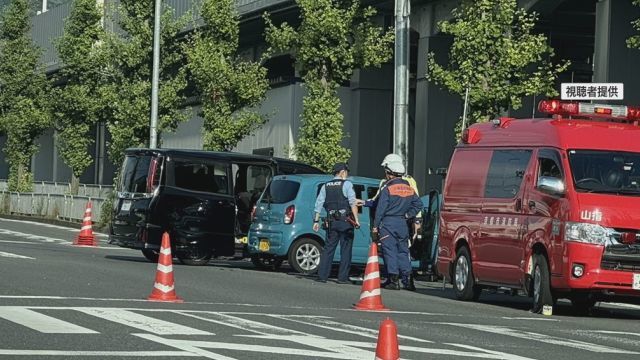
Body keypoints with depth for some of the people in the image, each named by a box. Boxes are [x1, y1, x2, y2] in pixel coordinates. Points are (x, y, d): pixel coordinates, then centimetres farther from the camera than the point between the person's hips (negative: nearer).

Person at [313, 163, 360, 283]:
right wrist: (356, 219, -14)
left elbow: (318, 205, 8)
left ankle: (322, 276, 2)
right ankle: (343, 277, -1)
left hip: (331, 222, 4)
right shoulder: (347, 184, -3)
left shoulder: (325, 186, 12)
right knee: (345, 250, 2)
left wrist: (316, 221, 10)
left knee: (328, 248, 8)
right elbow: (353, 203, -12)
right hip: (346, 221, -4)